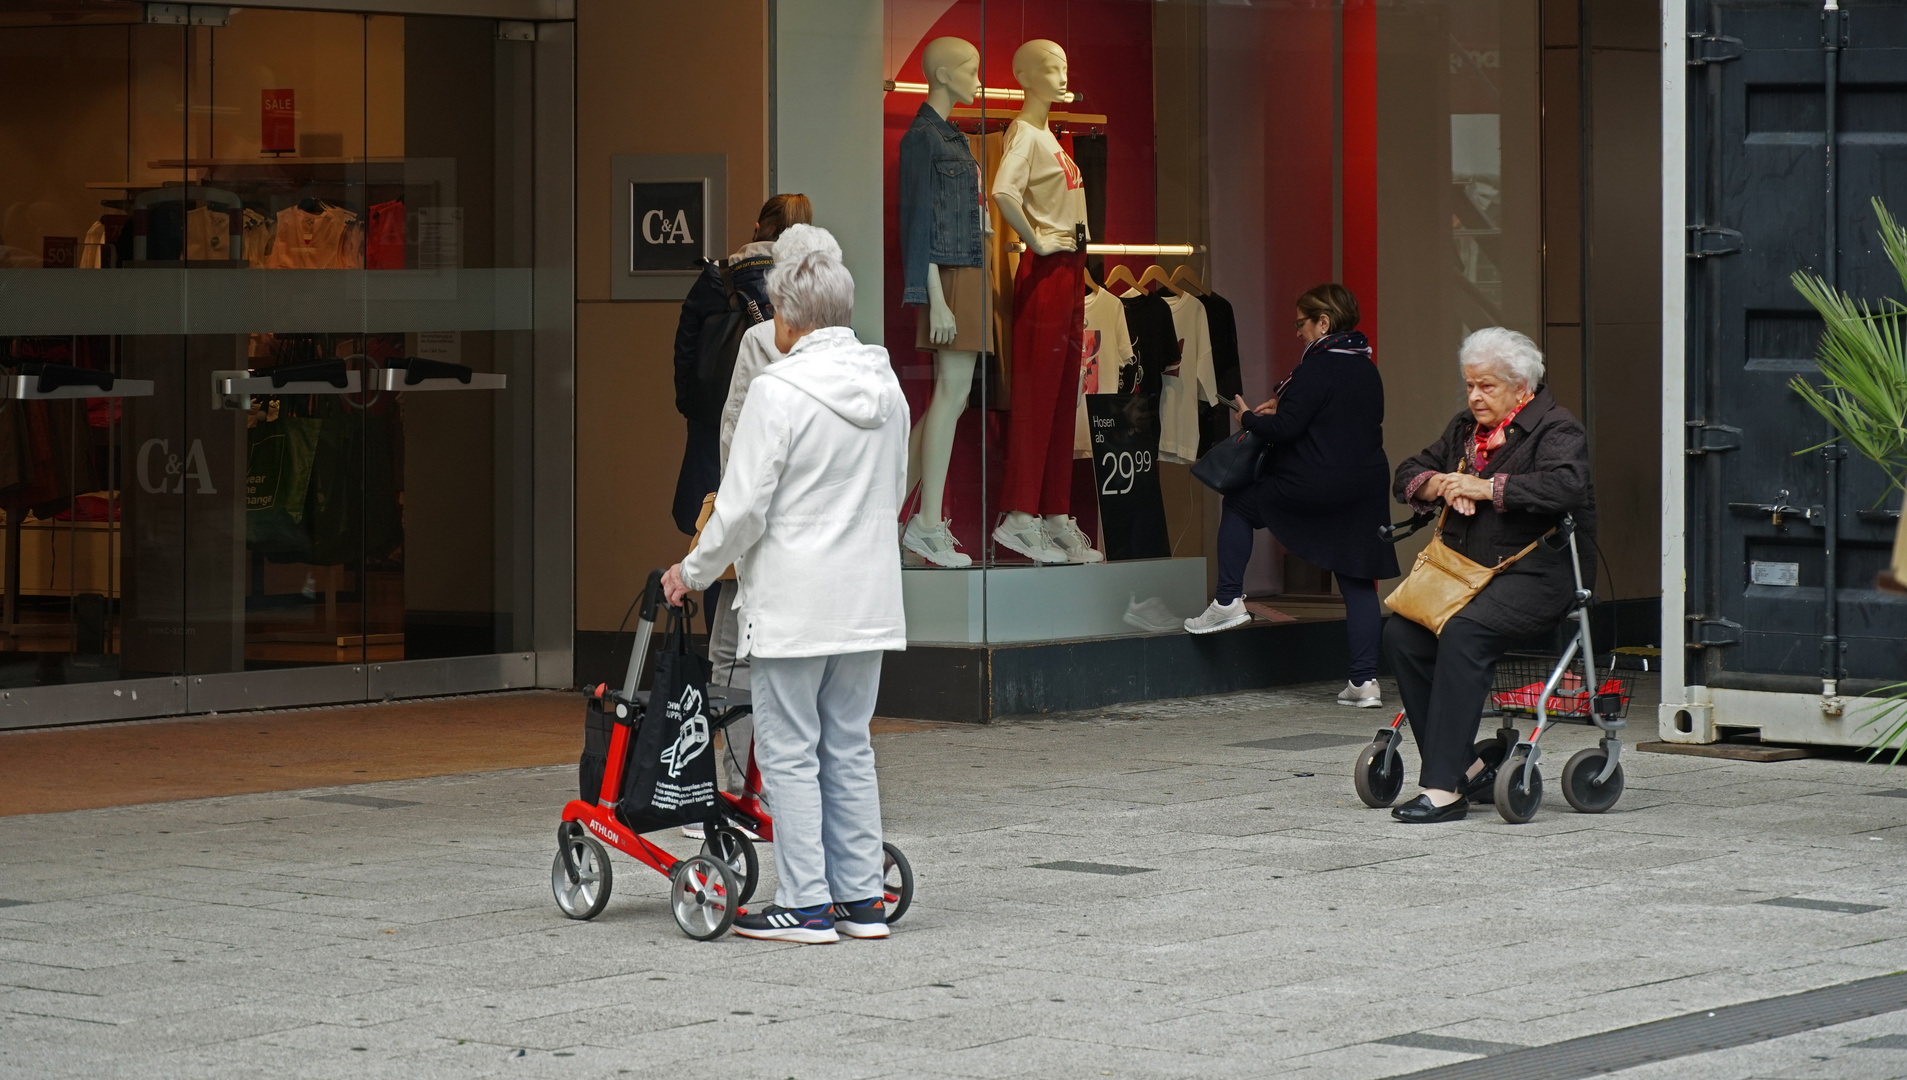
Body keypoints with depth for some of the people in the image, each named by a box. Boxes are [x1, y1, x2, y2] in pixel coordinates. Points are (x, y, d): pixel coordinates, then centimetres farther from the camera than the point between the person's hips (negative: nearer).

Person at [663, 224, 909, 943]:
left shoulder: (779, 391, -16)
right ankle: (862, 899, 15)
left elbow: (743, 510, -15)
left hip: (794, 605, -7)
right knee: (849, 750, 13)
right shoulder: (885, 385, 6)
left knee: (790, 754, 1)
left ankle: (805, 905, 1)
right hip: (868, 600, 7)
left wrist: (691, 572, 0)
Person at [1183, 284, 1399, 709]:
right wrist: (1280, 407, 20)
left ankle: (1229, 601, 15)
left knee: (1239, 505, 18)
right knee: (1358, 582, 8)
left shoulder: (1317, 367, -14)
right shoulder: (1367, 370, 12)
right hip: (1365, 492, 7)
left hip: (1315, 488, -7)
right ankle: (1364, 681, 3)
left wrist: (1249, 418, 2)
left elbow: (1286, 428, -17)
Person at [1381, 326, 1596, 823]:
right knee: (1400, 634, -17)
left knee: (1463, 634, -33)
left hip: (1538, 572, -8)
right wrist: (1441, 485, -1)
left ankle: (1444, 787, -33)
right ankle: (1466, 765, -11)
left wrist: (1487, 488, -22)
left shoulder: (1556, 430, -5)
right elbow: (1407, 476, 22)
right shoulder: (1465, 429, 19)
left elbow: (1565, 485, -26)